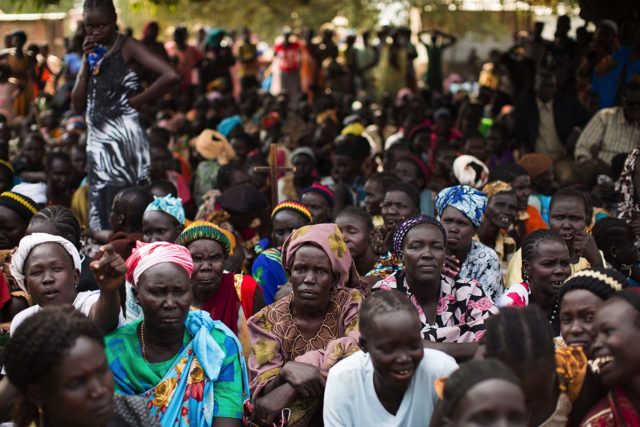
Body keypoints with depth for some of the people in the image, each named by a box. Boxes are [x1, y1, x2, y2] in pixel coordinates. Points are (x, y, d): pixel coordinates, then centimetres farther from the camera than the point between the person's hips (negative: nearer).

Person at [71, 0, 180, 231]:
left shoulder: (127, 46, -4)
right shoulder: (92, 51, 14)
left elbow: (170, 76, -19)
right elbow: (78, 105, 9)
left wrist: (136, 101, -10)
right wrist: (87, 62, 1)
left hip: (123, 136, -7)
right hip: (97, 140, 7)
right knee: (100, 208, 6)